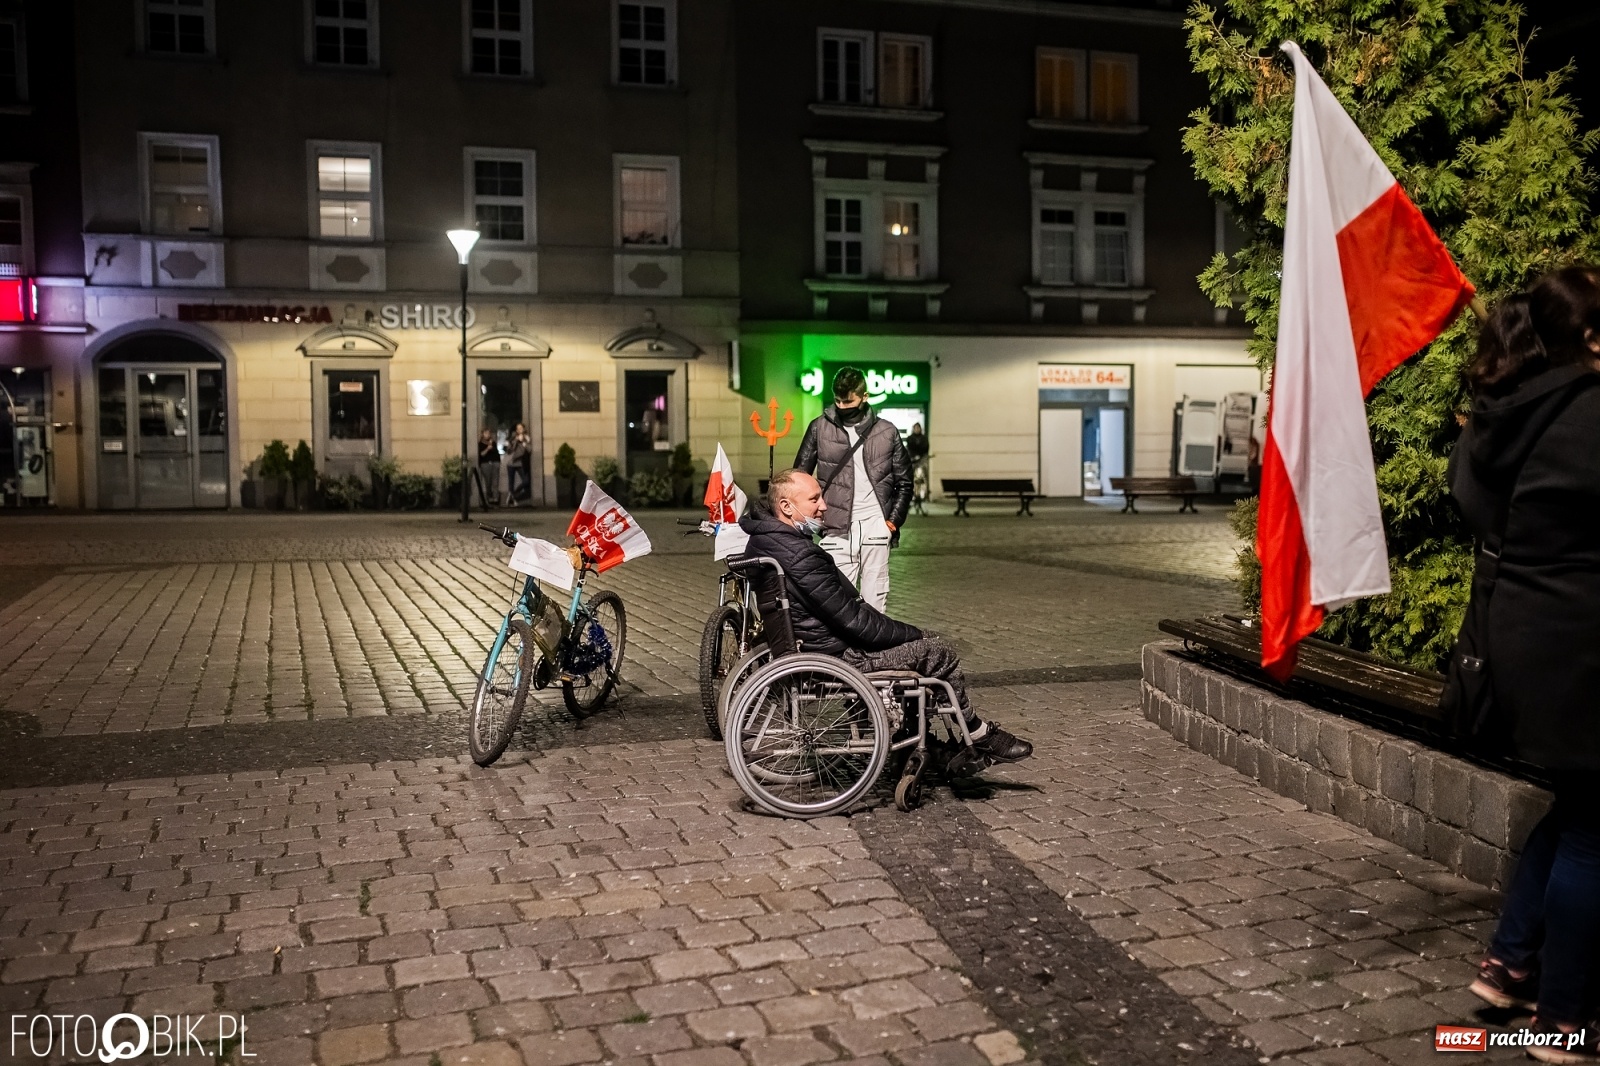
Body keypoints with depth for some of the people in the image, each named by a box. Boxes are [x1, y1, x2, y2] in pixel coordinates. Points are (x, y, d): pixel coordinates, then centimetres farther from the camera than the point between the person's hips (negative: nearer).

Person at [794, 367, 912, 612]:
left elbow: (904, 482, 12)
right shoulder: (819, 428, 3)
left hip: (875, 528, 1)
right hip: (836, 529, -1)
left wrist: (893, 520, 2)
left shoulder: (887, 432, 6)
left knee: (875, 601, 3)